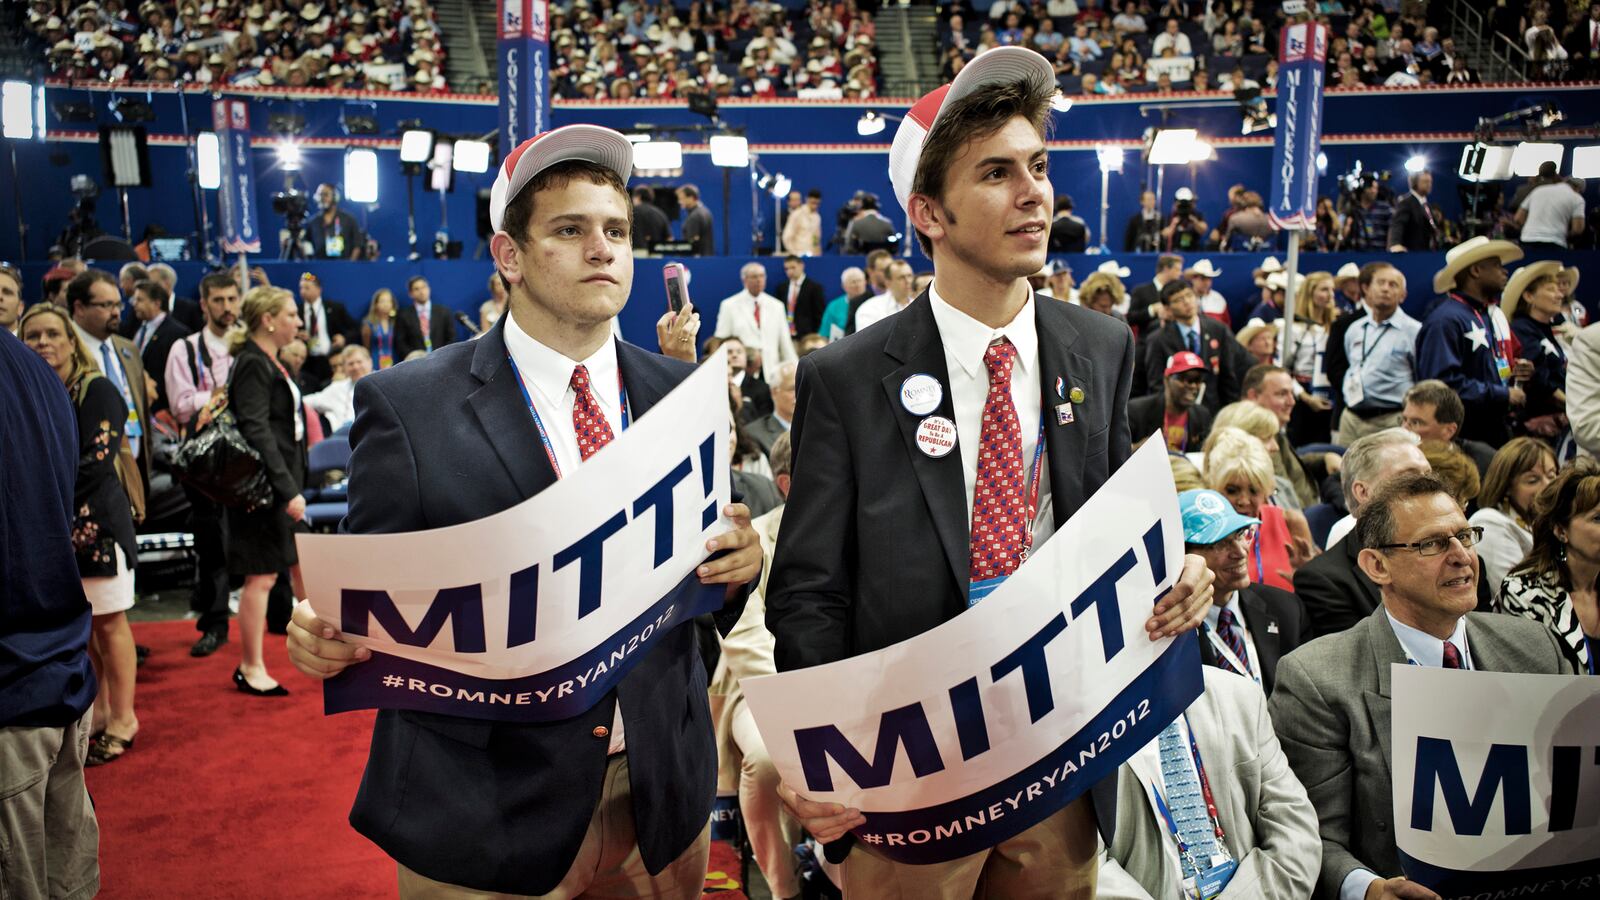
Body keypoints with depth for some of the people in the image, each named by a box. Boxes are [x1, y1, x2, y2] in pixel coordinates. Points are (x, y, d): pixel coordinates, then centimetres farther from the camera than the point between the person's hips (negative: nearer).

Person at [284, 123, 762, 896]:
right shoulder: (407, 406, -9)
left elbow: (711, 594, 5)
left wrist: (739, 561, -16)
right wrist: (324, 638, -24)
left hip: (662, 797, 4)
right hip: (486, 811, -3)